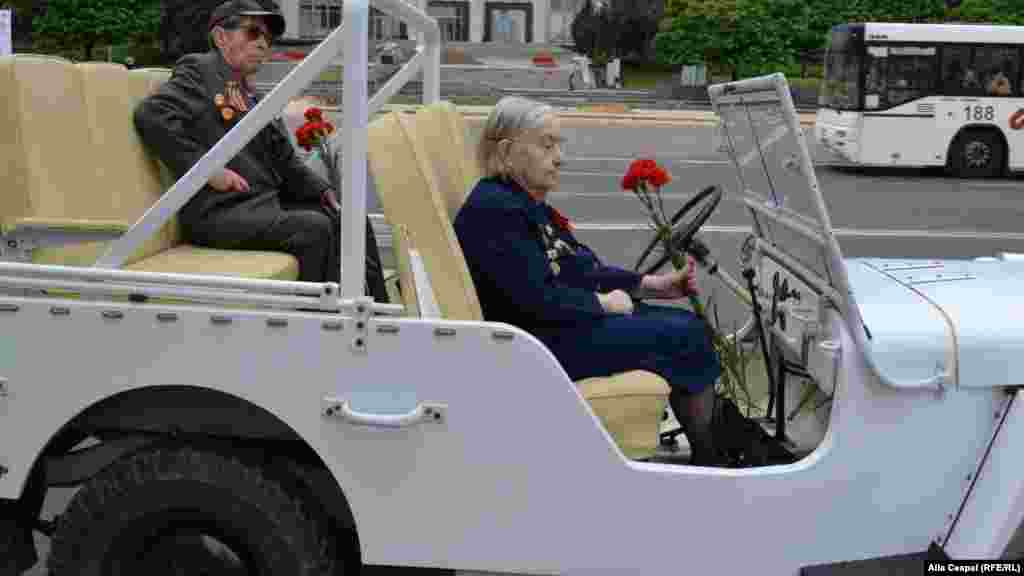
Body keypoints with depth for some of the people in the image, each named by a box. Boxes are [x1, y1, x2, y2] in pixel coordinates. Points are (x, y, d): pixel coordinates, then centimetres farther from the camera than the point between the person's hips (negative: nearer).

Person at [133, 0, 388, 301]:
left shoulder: (251, 97, 23)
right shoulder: (198, 70, -1)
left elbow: (285, 160, 24)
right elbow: (152, 115, -17)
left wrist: (324, 191, 8)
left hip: (267, 203, 9)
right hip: (220, 212, -9)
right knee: (314, 228, -26)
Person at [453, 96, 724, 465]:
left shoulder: (528, 203, 15)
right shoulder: (492, 209, -17)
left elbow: (581, 272, 16)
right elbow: (539, 298, -23)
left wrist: (654, 284, 7)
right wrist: (605, 303, -10)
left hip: (565, 320, 10)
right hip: (535, 345, -10)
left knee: (688, 324, 3)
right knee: (683, 337, -10)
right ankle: (712, 461, 4)